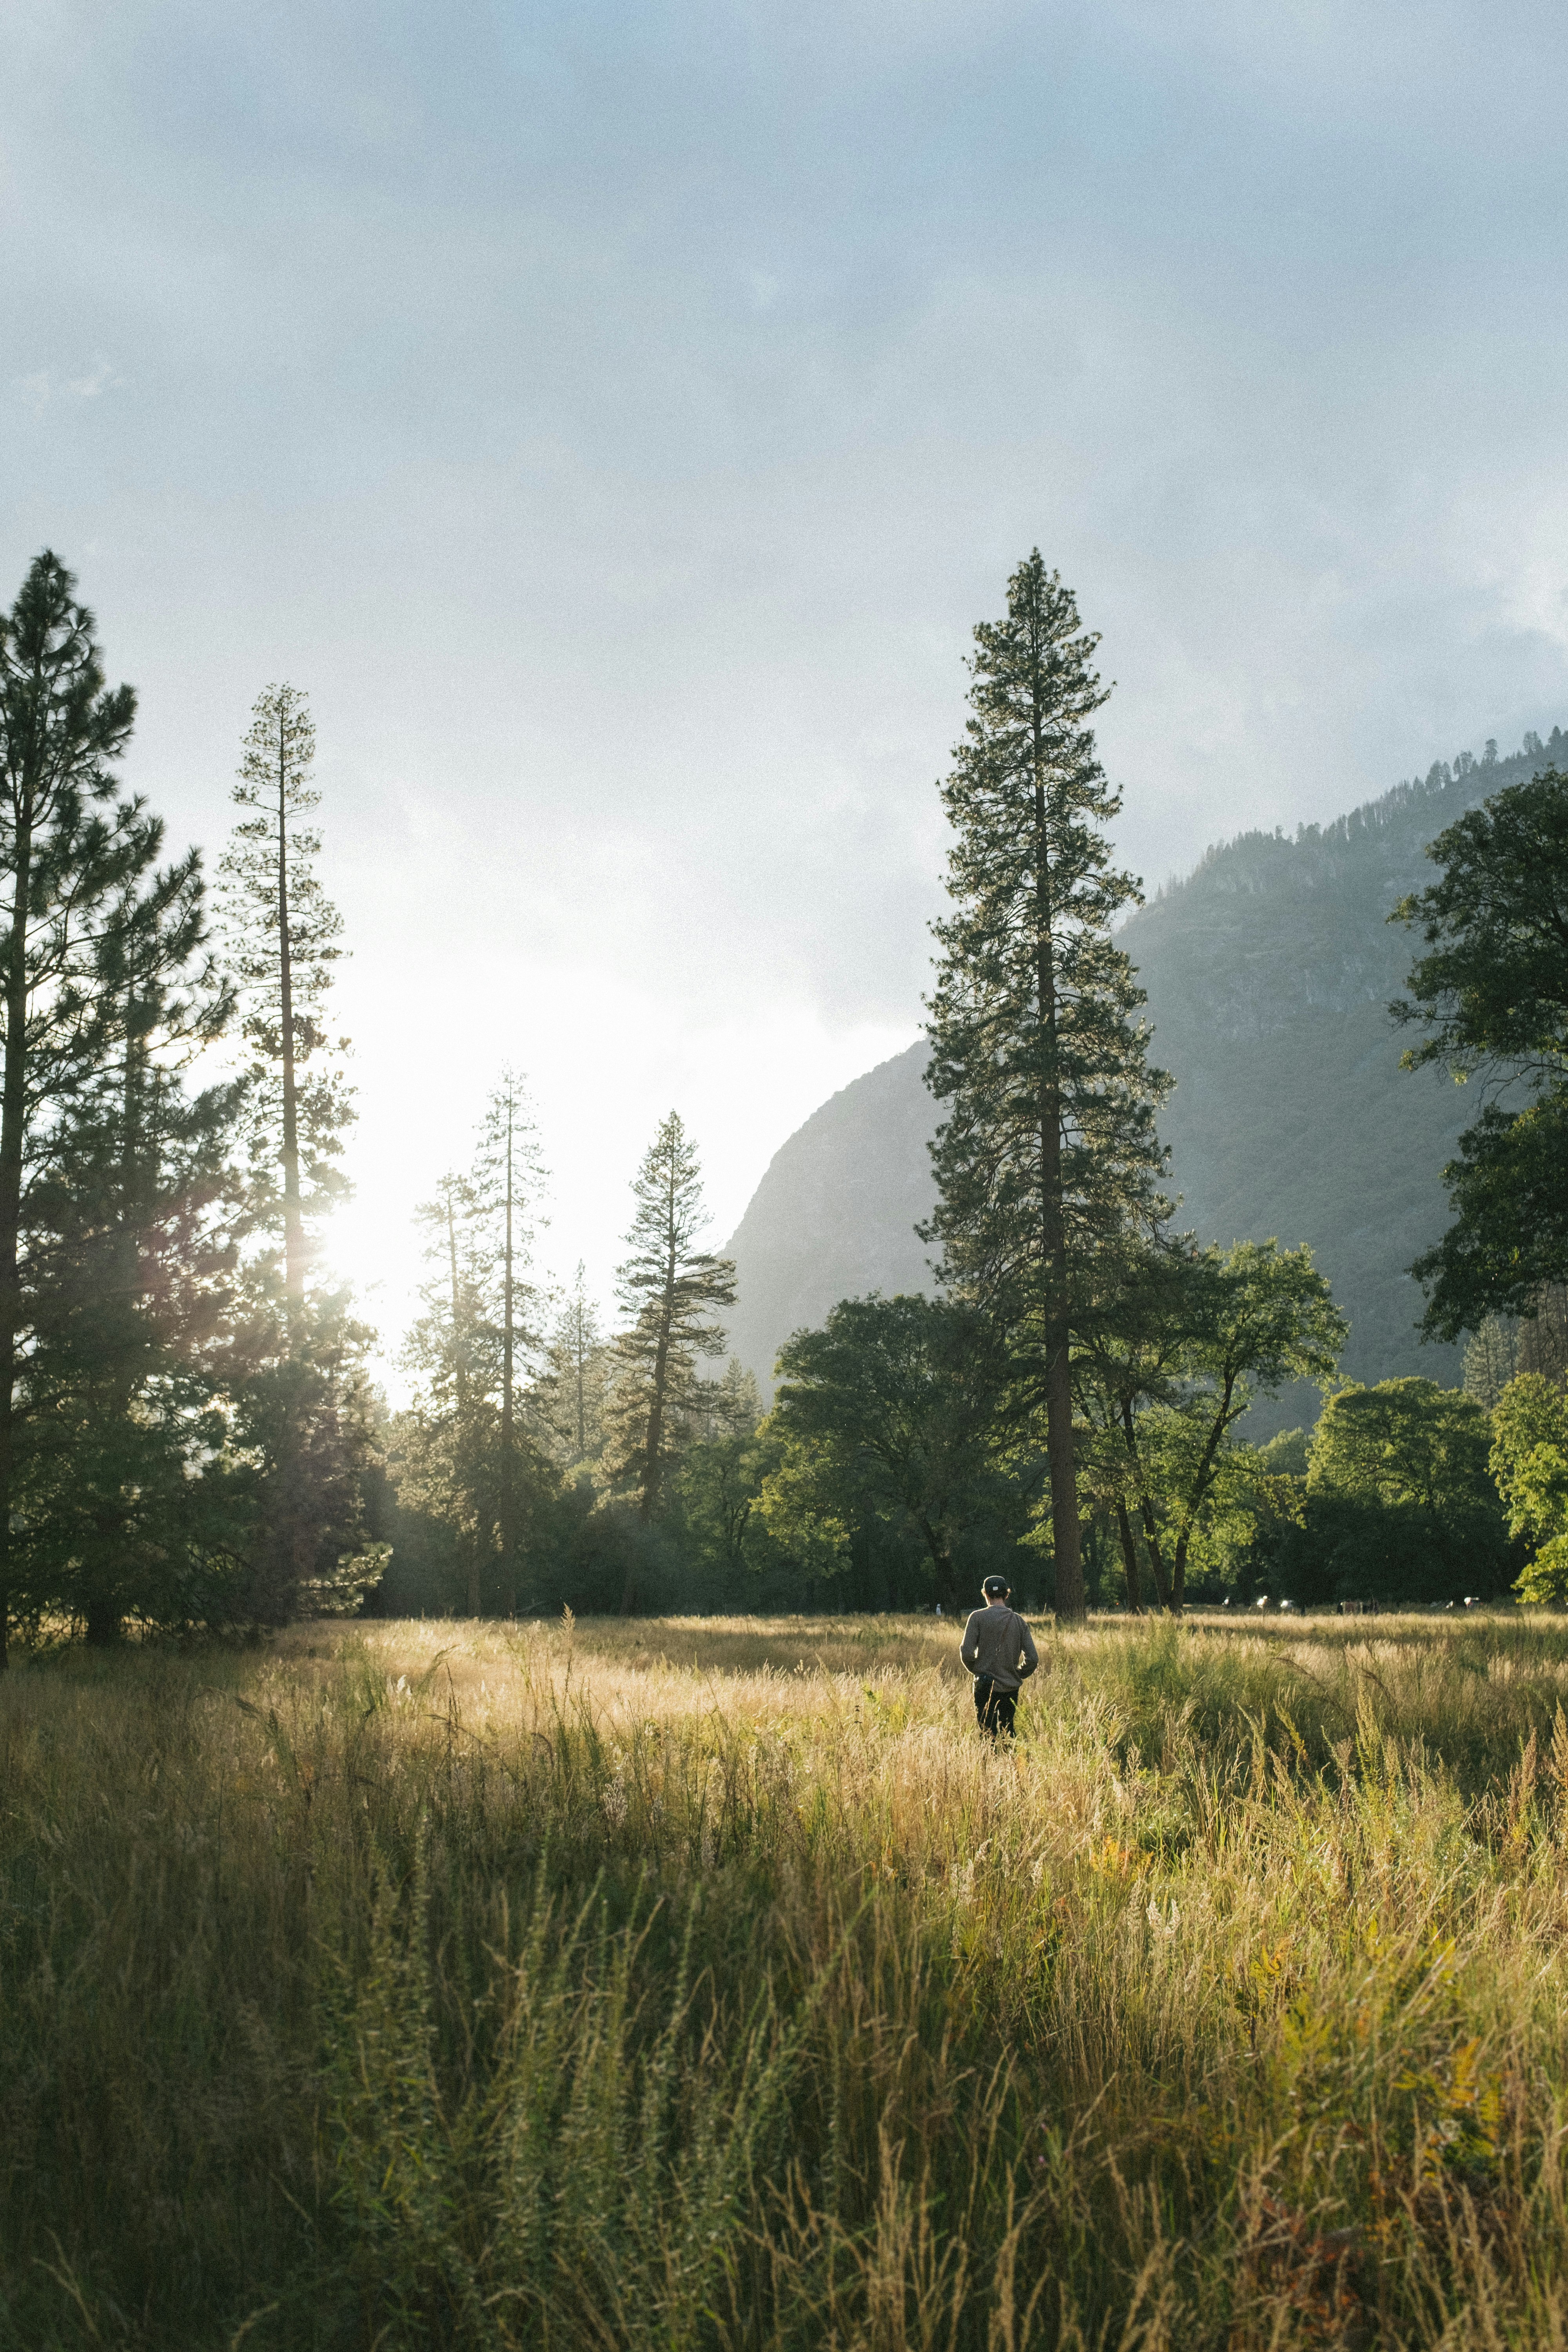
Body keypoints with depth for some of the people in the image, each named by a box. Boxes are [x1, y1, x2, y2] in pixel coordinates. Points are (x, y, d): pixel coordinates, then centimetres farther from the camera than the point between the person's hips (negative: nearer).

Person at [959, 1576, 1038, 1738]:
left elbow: (967, 1652, -13)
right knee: (1008, 1732, 14)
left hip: (986, 1687, -3)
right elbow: (1033, 1659, 0)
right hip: (1011, 1688, 3)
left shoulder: (978, 1617, -6)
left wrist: (976, 1670, 6)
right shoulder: (1018, 1620, 3)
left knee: (988, 1732, 0)